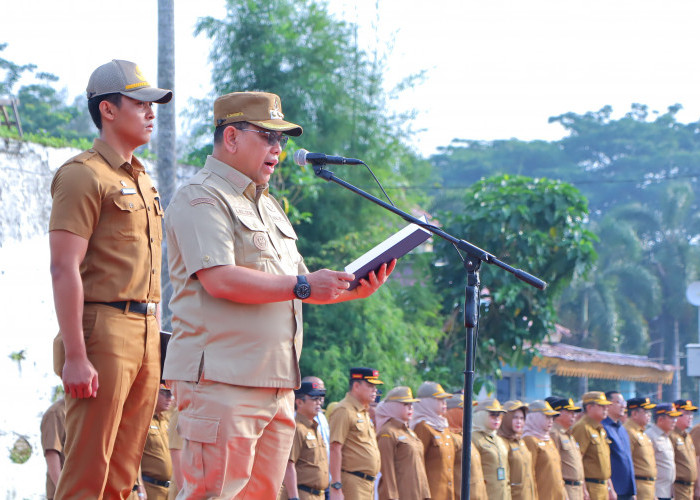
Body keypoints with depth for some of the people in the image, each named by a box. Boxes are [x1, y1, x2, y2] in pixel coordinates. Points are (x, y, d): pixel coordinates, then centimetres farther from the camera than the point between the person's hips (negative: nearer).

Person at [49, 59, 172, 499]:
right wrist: (75, 356, -20)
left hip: (146, 332, 8)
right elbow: (65, 268, -14)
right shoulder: (84, 175, -6)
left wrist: (155, 343, 18)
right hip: (104, 329, -8)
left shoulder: (142, 181, 21)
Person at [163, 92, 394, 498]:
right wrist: (302, 286, -18)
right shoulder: (202, 199, -6)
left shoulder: (269, 205, 26)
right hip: (222, 378, -9)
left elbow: (290, 288, 27)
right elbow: (220, 280, -19)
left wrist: (353, 290, 10)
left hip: (276, 382, 9)